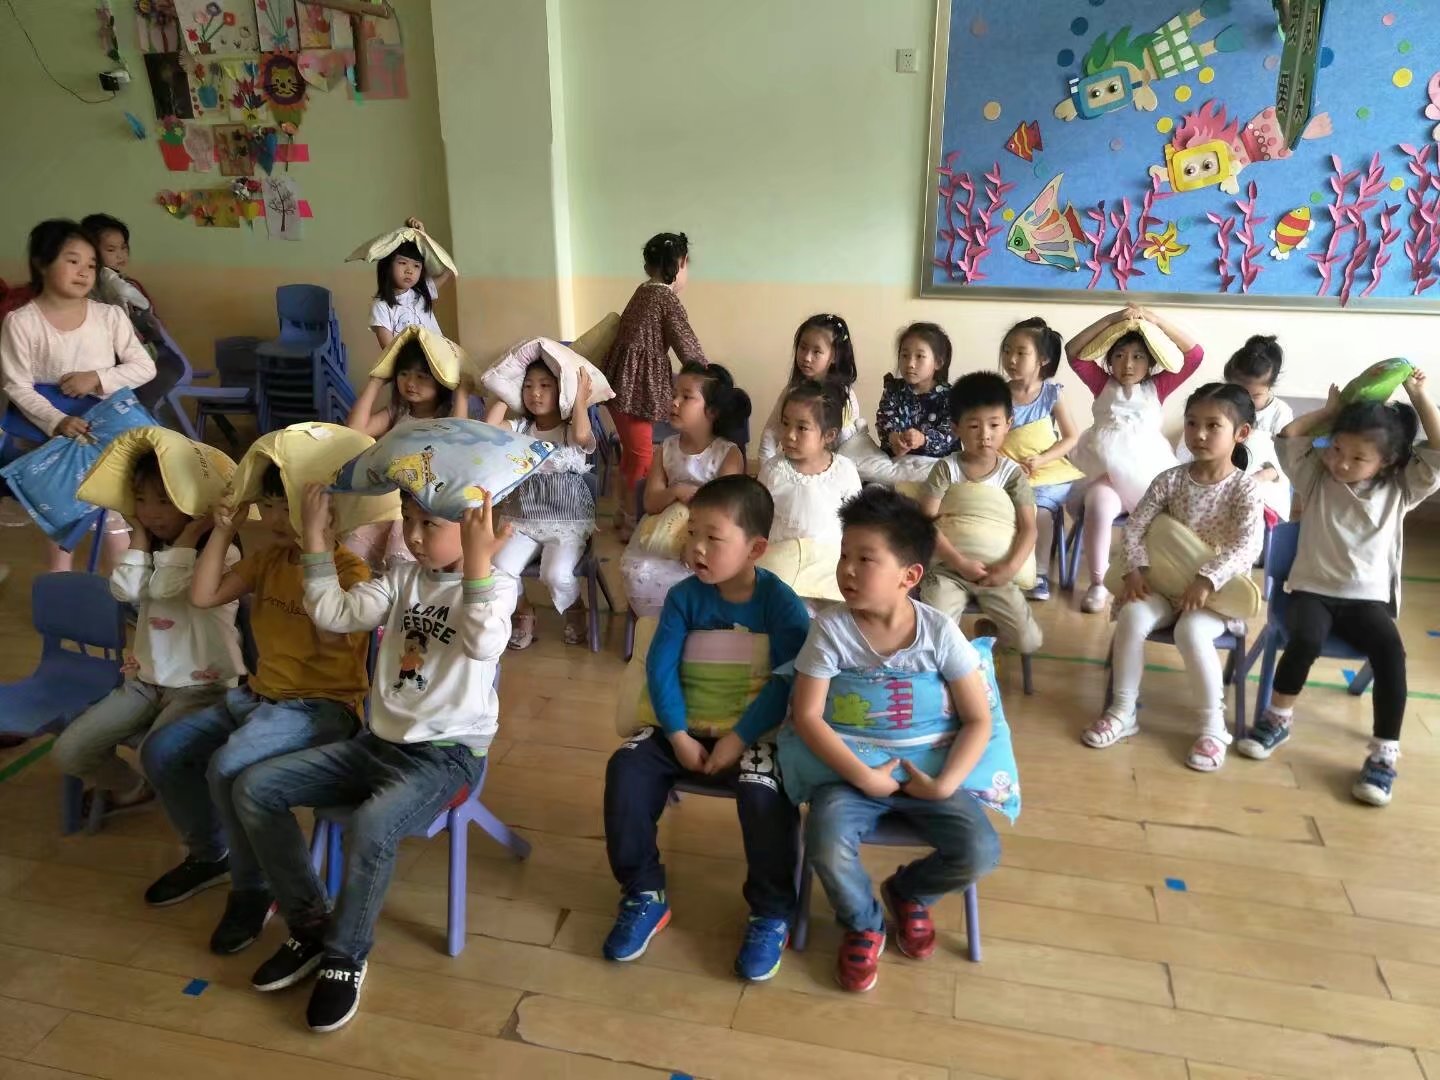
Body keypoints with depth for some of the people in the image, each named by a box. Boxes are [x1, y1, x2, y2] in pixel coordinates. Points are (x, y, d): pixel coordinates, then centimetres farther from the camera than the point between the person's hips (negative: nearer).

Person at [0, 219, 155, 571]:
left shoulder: (109, 315, -6)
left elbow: (145, 367, -5)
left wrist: (98, 378, -19)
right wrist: (56, 422, -26)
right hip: (56, 436, -1)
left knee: (114, 513, 10)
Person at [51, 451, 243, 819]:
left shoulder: (222, 552, -11)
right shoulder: (150, 549, 9)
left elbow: (165, 587, -25)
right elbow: (126, 591, -12)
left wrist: (190, 532, -19)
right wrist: (139, 534, -5)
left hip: (202, 686, -7)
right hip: (145, 680, 7)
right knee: (69, 752, -2)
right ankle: (131, 789, 28)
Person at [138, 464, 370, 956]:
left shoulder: (349, 569, -14)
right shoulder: (268, 560, 9)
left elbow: (331, 636, -28)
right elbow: (203, 596, 5)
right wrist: (224, 528, -1)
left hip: (322, 705, -8)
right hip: (256, 695, 8)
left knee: (230, 766, -31)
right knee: (161, 750, -1)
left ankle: (255, 887, -6)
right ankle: (211, 853, 22)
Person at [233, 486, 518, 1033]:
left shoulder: (495, 585, -12)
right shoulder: (403, 578, 9)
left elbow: (483, 645, -32)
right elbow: (334, 614, 4)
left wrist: (477, 563, -44)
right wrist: (315, 536, 1)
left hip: (448, 754, -7)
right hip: (379, 741, 7)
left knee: (371, 825, -35)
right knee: (255, 788, -1)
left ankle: (346, 954, -6)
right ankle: (310, 925, 10)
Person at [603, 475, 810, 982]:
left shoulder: (781, 603, -13)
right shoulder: (685, 597, -3)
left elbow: (787, 683, -18)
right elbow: (661, 668, -8)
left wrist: (739, 738, -24)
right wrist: (678, 735, -18)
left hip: (756, 729, -4)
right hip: (690, 723, 4)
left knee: (762, 790, -32)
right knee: (627, 765, -18)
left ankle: (773, 913, -7)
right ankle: (644, 893, 1)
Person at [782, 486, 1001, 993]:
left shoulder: (939, 630, -9)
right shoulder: (830, 628, -11)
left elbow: (978, 720, -4)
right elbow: (806, 716, -13)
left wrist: (944, 783, -17)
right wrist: (863, 776, -20)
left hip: (928, 770, 1)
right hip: (850, 770, -1)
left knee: (981, 854, -18)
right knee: (827, 848, -28)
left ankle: (909, 891, 18)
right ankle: (863, 924, 9)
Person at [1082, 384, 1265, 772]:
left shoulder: (1244, 488, -9)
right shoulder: (1170, 480, 1)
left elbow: (1248, 546, -21)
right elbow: (1135, 525, 0)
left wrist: (1208, 579, -31)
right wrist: (1134, 569, -15)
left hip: (1218, 590, -3)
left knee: (1191, 631, -32)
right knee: (1132, 615, -25)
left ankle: (1213, 724, -14)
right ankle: (1123, 710, -12)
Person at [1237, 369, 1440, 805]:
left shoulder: (1400, 488, 5)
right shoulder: (1317, 477, 5)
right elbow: (1287, 437, -4)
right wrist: (1332, 409, 1)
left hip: (1368, 598, 1)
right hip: (1312, 589, 0)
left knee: (1391, 651, -29)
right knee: (1305, 640, -32)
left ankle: (1384, 752, -18)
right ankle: (1279, 717, -7)